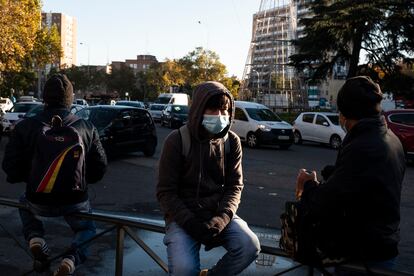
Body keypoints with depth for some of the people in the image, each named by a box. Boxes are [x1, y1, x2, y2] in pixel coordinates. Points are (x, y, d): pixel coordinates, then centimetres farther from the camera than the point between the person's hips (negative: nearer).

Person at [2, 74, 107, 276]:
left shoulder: (25, 127, -8)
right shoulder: (86, 128, -5)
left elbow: (10, 167, -3)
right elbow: (100, 168, 0)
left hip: (39, 202, 0)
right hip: (76, 202, 0)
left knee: (25, 202, 36)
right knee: (87, 229, 29)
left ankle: (35, 239, 10)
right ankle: (71, 259, -1)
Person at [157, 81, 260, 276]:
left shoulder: (232, 141, 0)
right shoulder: (177, 140, -10)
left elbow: (234, 186, 1)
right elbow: (165, 192, -8)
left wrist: (221, 219, -17)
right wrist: (189, 222, -20)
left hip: (219, 213, 4)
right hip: (184, 216, -3)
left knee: (250, 246, -21)